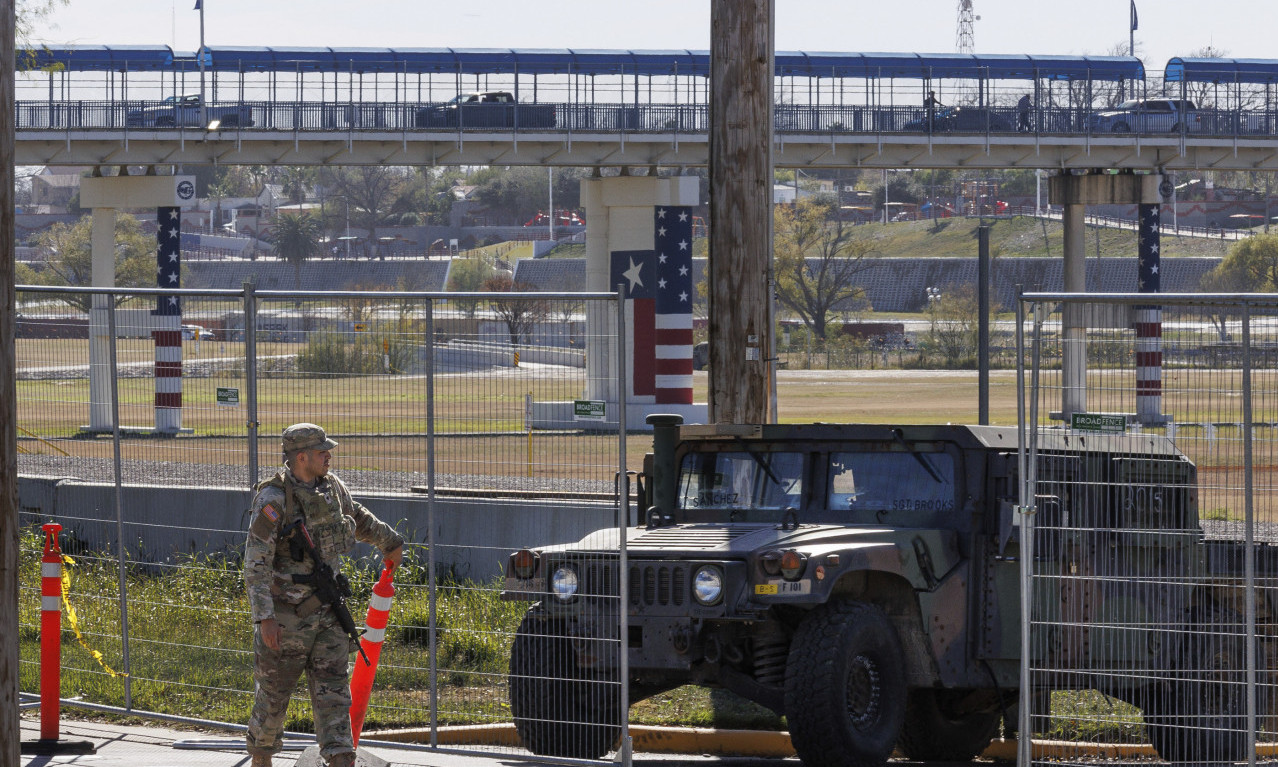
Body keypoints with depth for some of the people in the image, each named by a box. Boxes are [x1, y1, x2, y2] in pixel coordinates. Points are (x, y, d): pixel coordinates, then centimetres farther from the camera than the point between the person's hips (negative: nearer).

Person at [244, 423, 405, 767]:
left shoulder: (331, 487, 4)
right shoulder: (273, 499, -17)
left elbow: (358, 518, 28)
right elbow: (256, 563, -20)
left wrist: (390, 542, 42)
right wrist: (264, 618, -27)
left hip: (326, 610, 6)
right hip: (285, 614, -6)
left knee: (332, 688, -2)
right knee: (273, 691, 6)